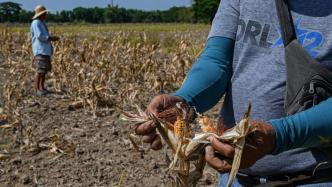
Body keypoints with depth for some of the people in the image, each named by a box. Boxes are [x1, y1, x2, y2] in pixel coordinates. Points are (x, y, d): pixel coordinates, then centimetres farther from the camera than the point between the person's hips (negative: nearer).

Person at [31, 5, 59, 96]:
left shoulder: (42, 23, 19)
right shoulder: (36, 23, -11)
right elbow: (39, 36, -19)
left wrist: (52, 38, 11)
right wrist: (51, 38, -15)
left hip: (45, 50, 10)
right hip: (40, 51, -10)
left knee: (45, 70, 10)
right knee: (40, 71, -12)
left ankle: (42, 88, 17)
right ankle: (37, 90, -11)